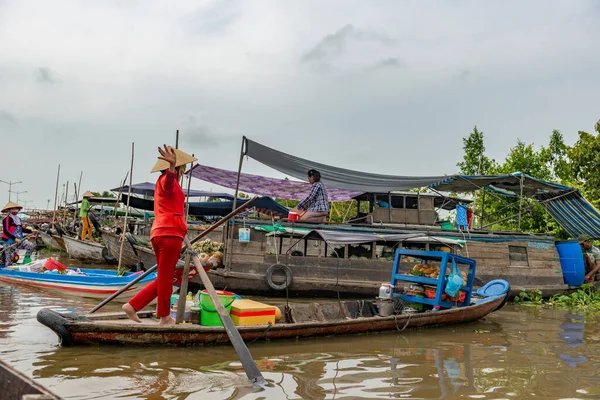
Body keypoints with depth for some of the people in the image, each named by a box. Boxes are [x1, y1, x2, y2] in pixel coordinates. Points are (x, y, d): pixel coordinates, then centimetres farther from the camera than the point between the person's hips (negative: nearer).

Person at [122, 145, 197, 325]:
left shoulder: (162, 182, 25)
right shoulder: (168, 179, -4)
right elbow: (168, 184, -32)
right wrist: (172, 166, -51)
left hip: (158, 233, 10)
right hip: (170, 232, -10)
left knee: (164, 278, 14)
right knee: (166, 277, -1)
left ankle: (132, 305, 9)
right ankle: (165, 317, 8)